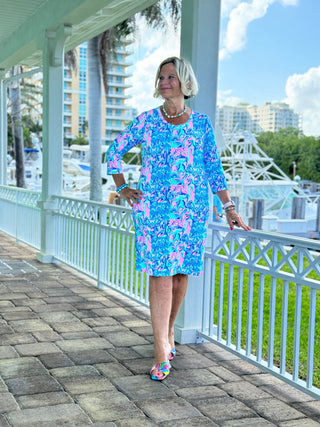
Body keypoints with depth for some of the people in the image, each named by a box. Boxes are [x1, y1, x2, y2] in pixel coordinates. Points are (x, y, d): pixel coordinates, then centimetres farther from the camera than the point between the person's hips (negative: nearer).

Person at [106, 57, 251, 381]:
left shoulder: (201, 124, 6)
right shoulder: (146, 121, 3)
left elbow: (213, 169, 9)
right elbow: (114, 152, 14)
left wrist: (229, 207, 4)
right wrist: (122, 189, 5)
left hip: (192, 210, 2)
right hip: (153, 208, -2)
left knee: (180, 274, 9)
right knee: (161, 275, -7)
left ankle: (168, 332, 33)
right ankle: (162, 354, -1)